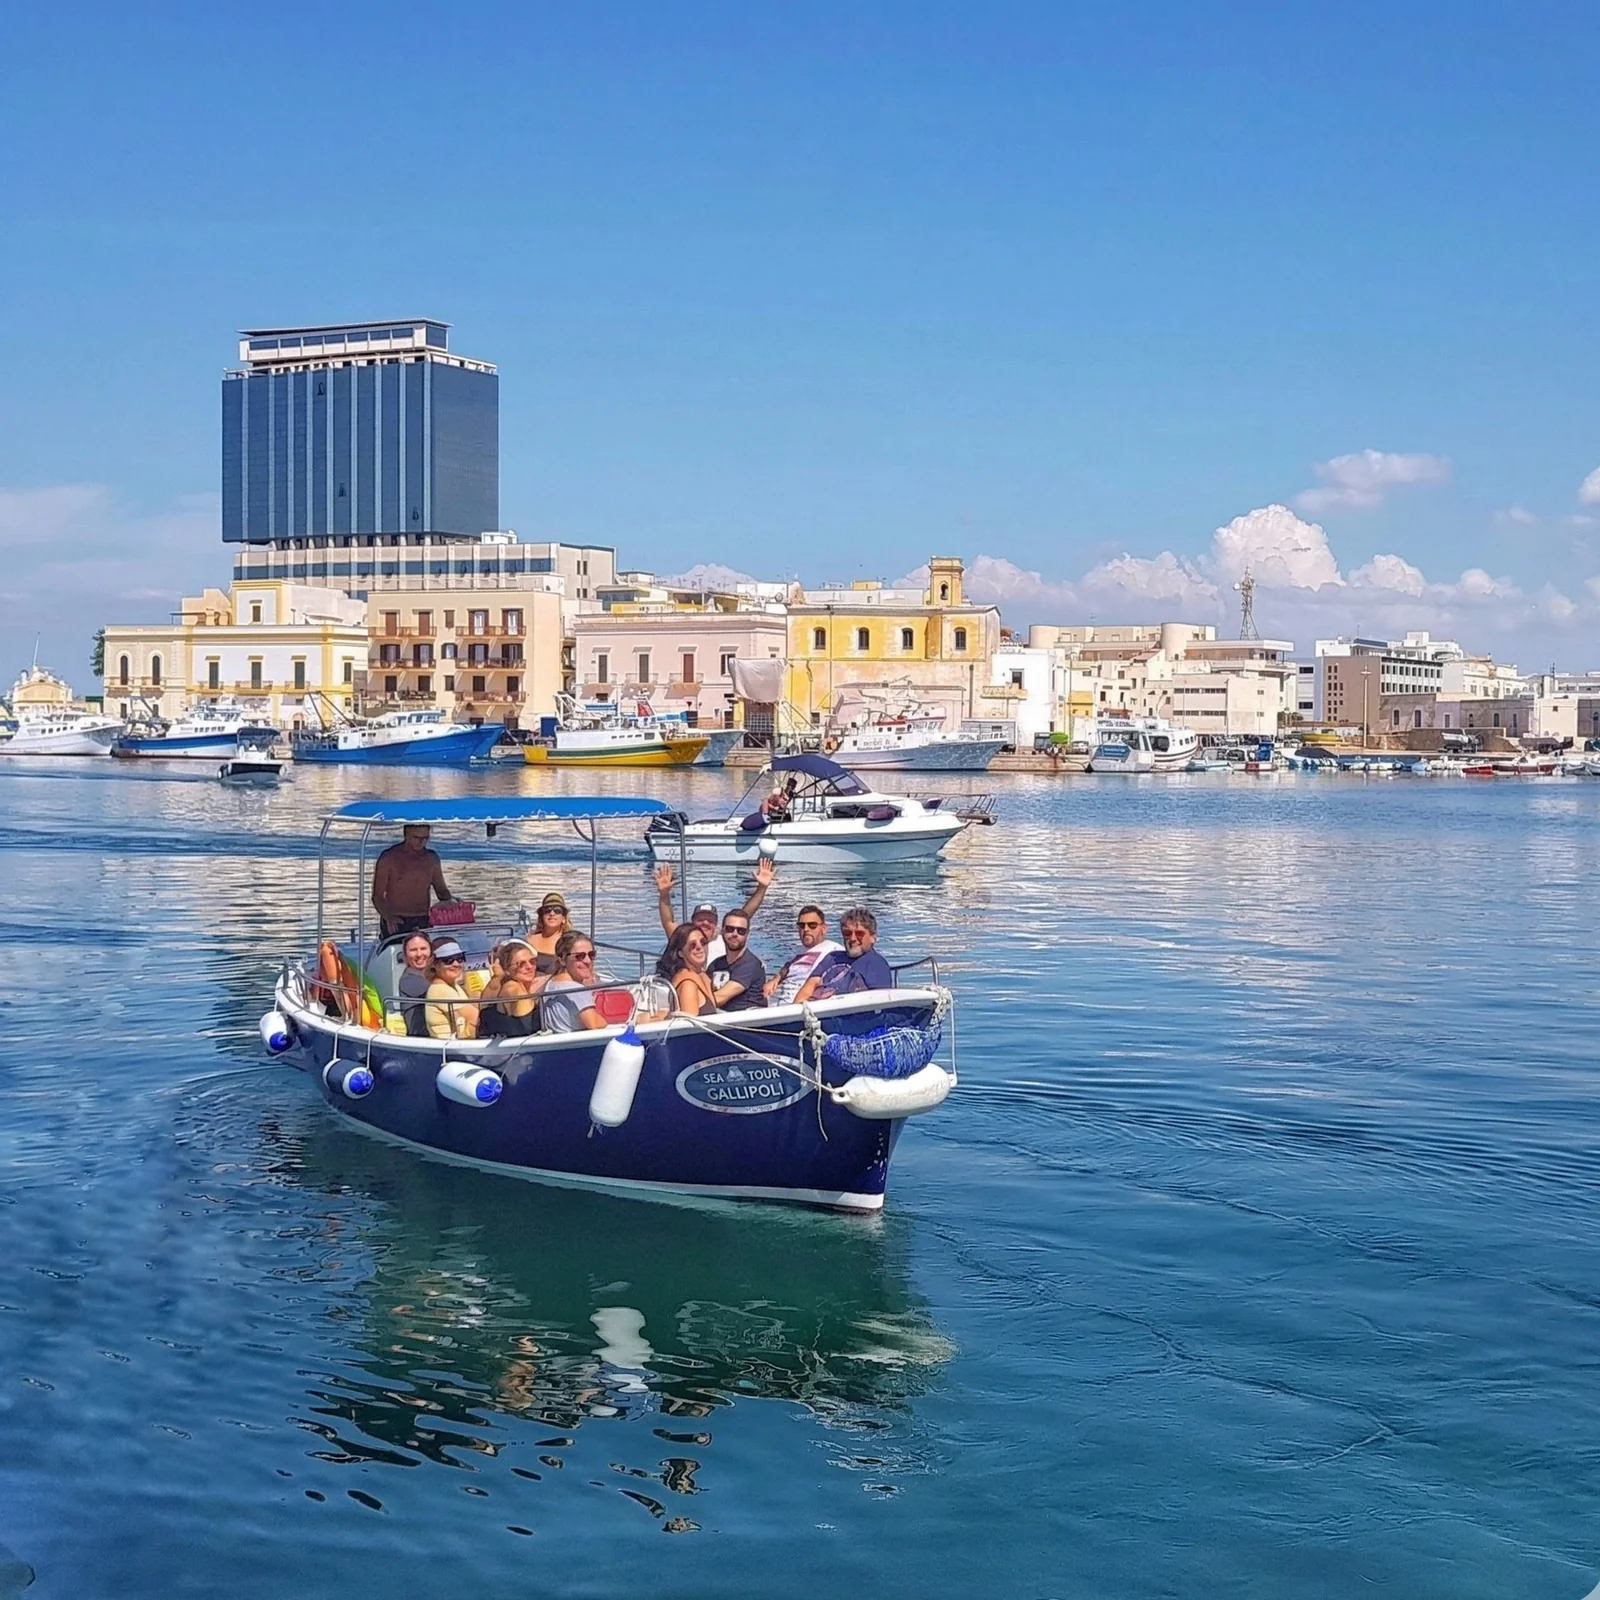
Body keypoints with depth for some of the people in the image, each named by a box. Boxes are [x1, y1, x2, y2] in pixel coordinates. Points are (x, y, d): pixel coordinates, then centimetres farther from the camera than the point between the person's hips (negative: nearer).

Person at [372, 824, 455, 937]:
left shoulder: (432, 859, 12)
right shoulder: (388, 858, -1)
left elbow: (441, 890, 20)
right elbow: (377, 896, -3)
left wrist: (451, 900, -4)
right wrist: (388, 917, -22)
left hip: (423, 922, 4)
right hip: (395, 923, -3)